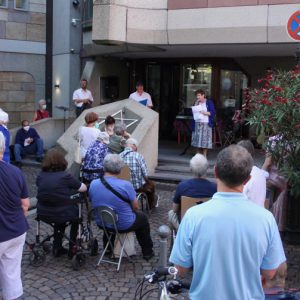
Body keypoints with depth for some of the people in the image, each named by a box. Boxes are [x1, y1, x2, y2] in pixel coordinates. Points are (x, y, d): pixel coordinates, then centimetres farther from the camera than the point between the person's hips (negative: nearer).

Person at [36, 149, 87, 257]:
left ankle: (57, 247, 36)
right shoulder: (65, 176, -16)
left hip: (43, 214, 4)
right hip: (62, 215, -4)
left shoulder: (40, 175, -5)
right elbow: (83, 188, -6)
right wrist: (75, 185, 16)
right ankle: (72, 248, 31)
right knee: (77, 211, 28)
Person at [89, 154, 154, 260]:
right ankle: (147, 252, 33)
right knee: (142, 217, 24)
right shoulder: (126, 185, -24)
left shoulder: (93, 184, -12)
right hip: (123, 225, -4)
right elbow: (136, 207, -12)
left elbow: (93, 202, 6)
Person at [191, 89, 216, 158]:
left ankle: (204, 156, -1)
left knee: (204, 140, -7)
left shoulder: (209, 102, 1)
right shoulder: (196, 103, 17)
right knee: (197, 140, 3)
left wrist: (205, 112, -17)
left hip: (206, 124, -5)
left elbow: (213, 112, -6)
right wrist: (196, 104, -1)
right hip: (197, 123, 5)